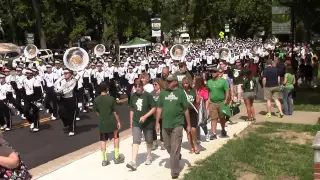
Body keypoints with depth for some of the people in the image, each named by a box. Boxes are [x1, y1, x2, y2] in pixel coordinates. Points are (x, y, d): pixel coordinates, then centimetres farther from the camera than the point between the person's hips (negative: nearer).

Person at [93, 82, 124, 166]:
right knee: (116, 138, 16)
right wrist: (118, 121, -1)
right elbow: (115, 112, -11)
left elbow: (97, 112, 5)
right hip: (112, 122, -2)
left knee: (103, 140, 11)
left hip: (102, 123, 2)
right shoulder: (111, 98, -14)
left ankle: (104, 160, 14)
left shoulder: (96, 100, -5)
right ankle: (117, 157, 19)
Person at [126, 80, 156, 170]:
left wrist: (145, 116, -25)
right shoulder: (133, 96, 1)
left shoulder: (148, 95, -11)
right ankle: (133, 162, -14)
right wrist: (131, 122, 10)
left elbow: (154, 108, -13)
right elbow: (132, 110, 10)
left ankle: (149, 157, 37)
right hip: (136, 122, 2)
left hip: (148, 122, -2)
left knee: (149, 140, 15)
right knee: (135, 141, -8)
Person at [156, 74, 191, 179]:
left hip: (177, 124, -4)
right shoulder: (163, 93, 6)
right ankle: (177, 157, 45)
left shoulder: (180, 93, -2)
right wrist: (157, 122, 4)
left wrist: (188, 125, 2)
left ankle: (175, 171, 4)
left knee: (175, 149, -4)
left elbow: (186, 110, 1)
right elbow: (159, 108, 9)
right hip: (165, 124, 4)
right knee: (167, 146, 16)